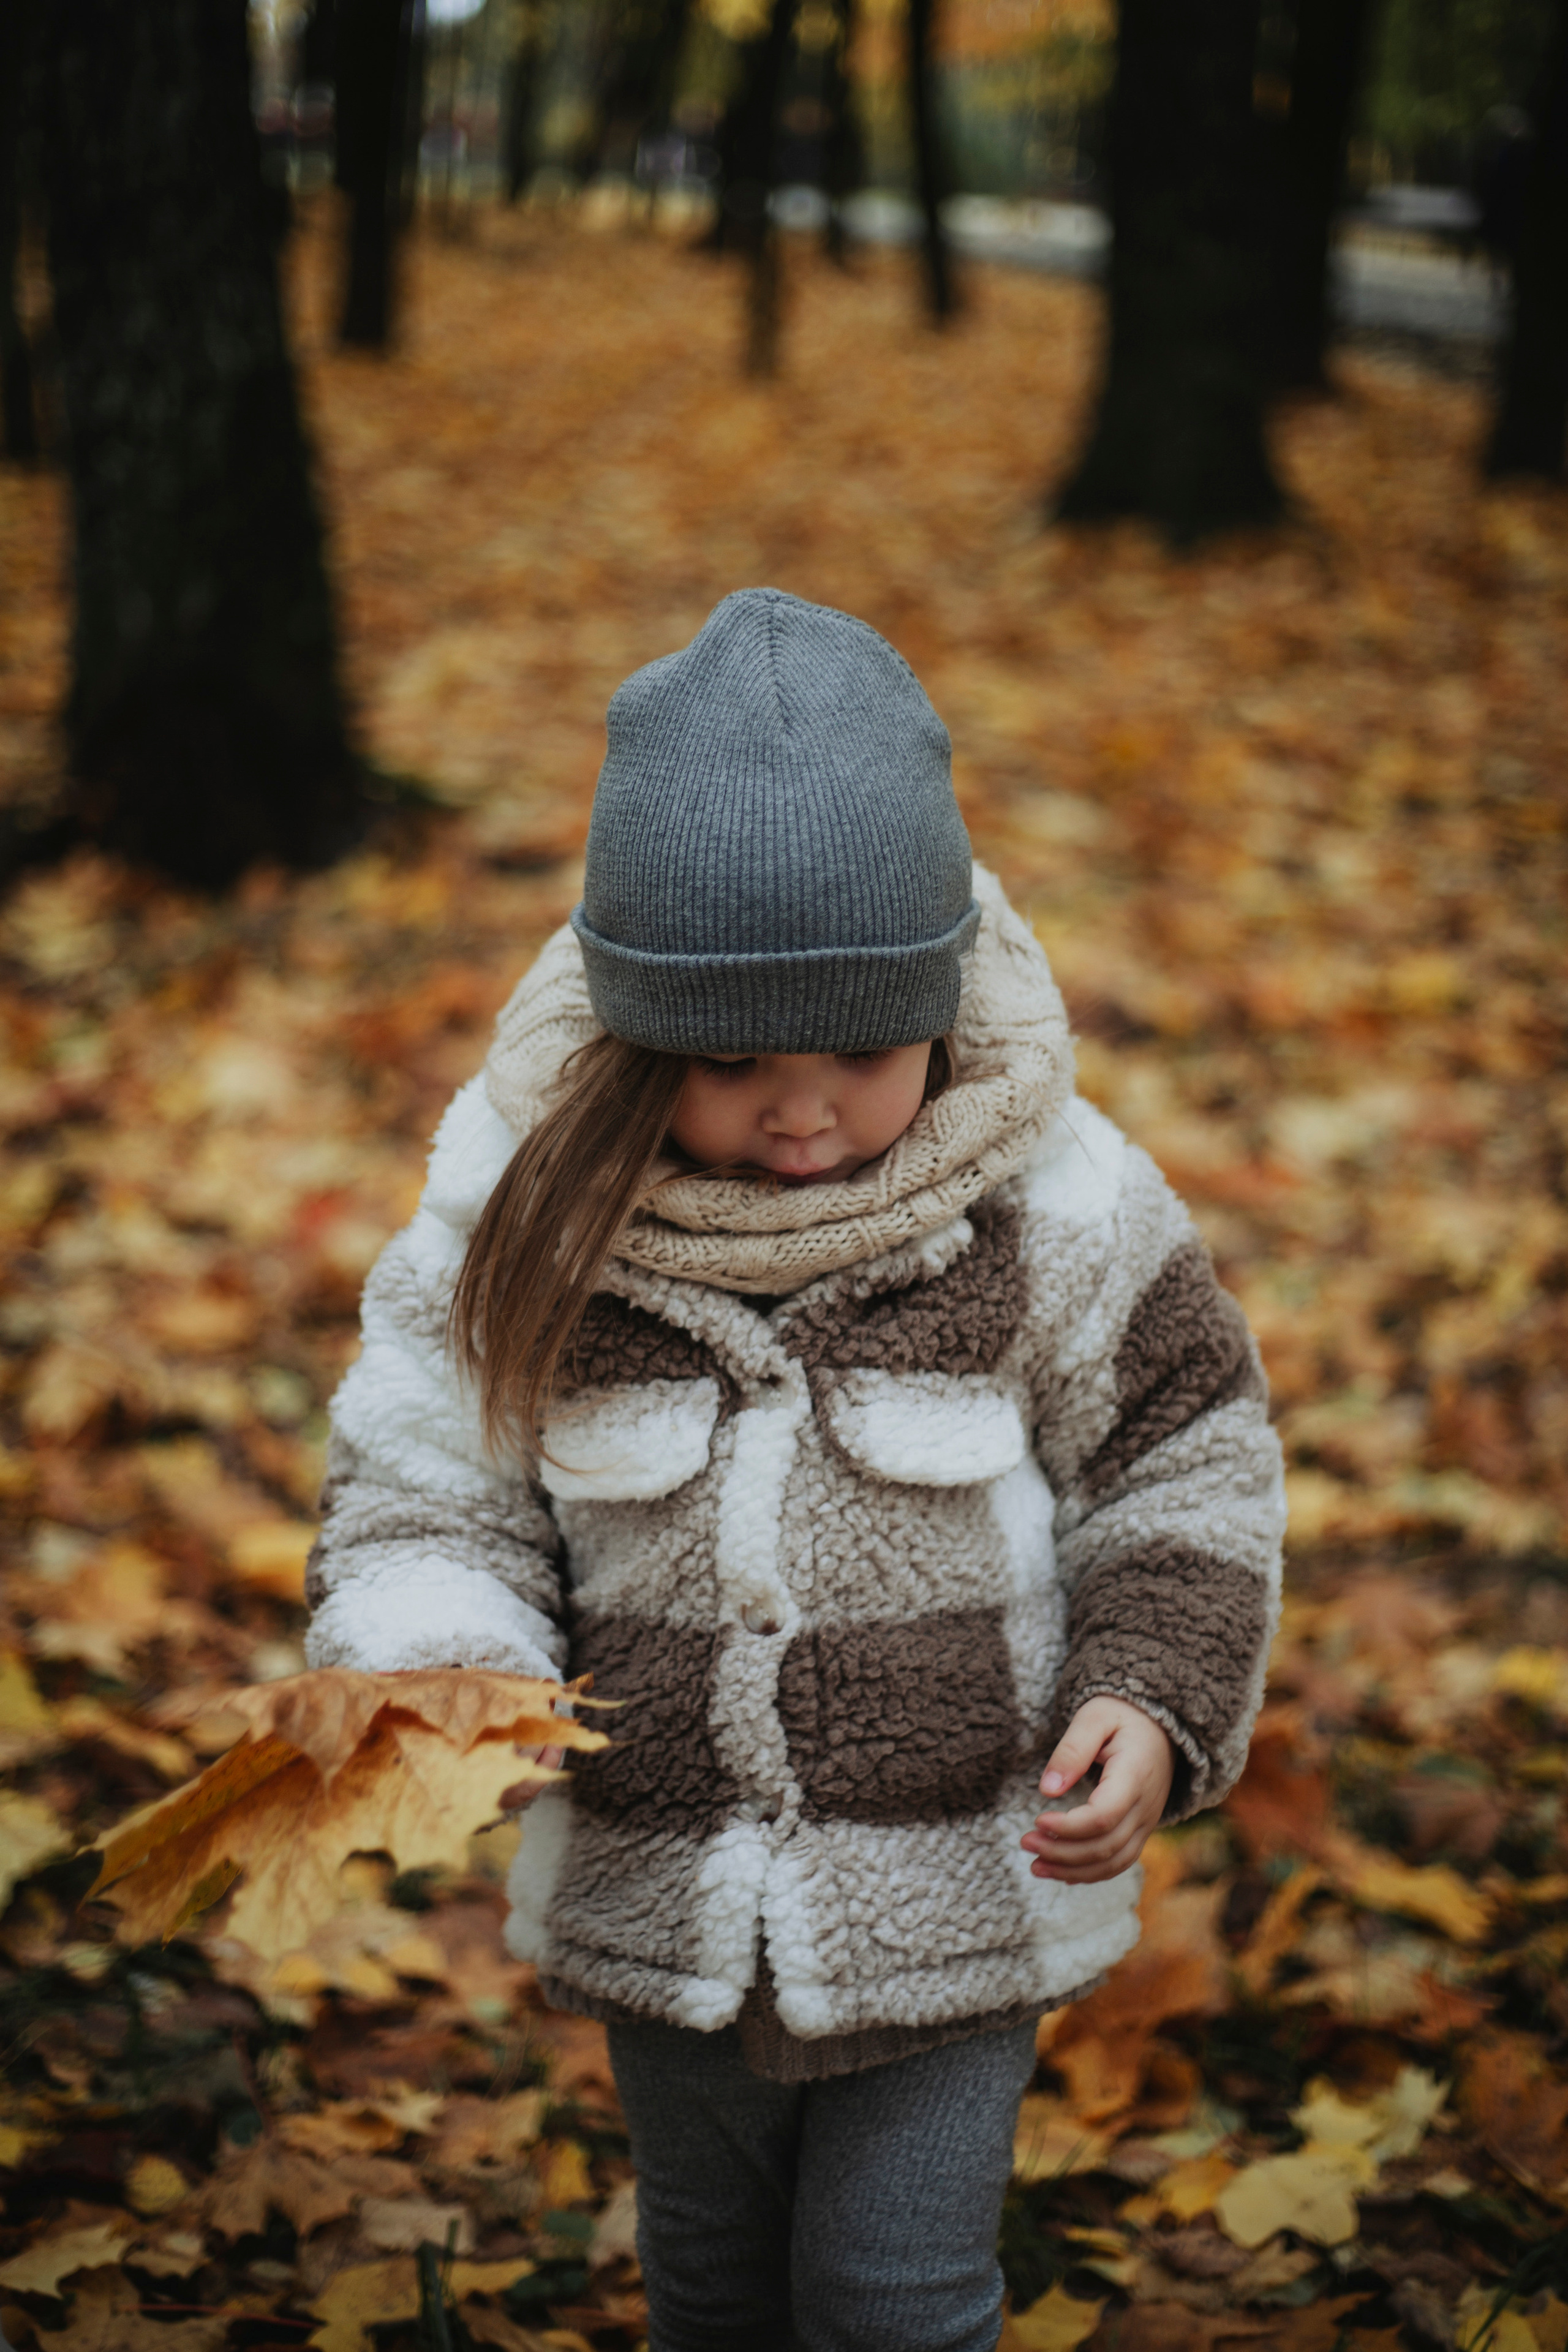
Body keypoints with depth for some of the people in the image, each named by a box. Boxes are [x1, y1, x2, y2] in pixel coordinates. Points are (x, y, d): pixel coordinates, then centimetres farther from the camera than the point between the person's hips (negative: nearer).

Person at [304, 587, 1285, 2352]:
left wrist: (1151, 1705, -17)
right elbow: (423, 1491, -7)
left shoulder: (1049, 1204, -16)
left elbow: (1184, 1463, -3)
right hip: (661, 1892, 2)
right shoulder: (521, 1210, -15)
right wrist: (438, 1677, -26)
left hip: (960, 1888, -2)